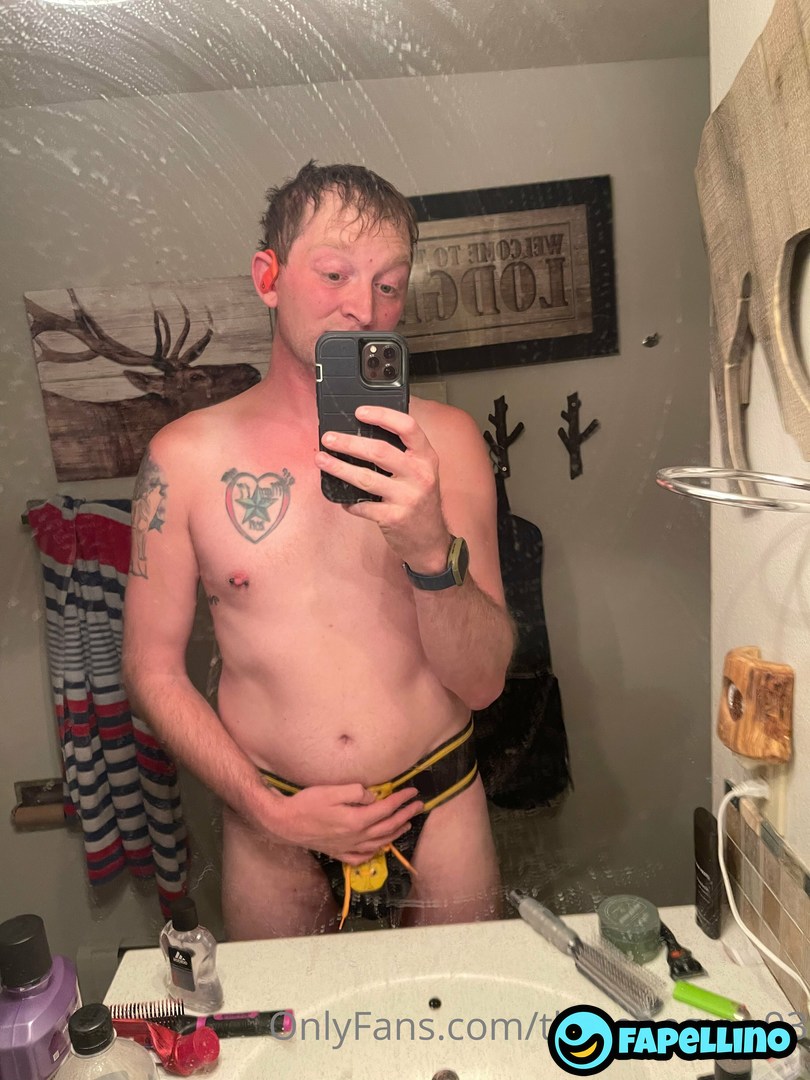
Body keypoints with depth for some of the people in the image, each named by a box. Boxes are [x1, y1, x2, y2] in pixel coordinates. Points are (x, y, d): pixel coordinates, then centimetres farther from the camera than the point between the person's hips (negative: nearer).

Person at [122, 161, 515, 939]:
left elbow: (483, 683, -10)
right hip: (270, 821, 0)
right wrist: (267, 809, -11)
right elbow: (152, 670, -2)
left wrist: (431, 546, -28)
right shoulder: (185, 457, -8)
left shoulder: (444, 439, -7)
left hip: (438, 803, 1)